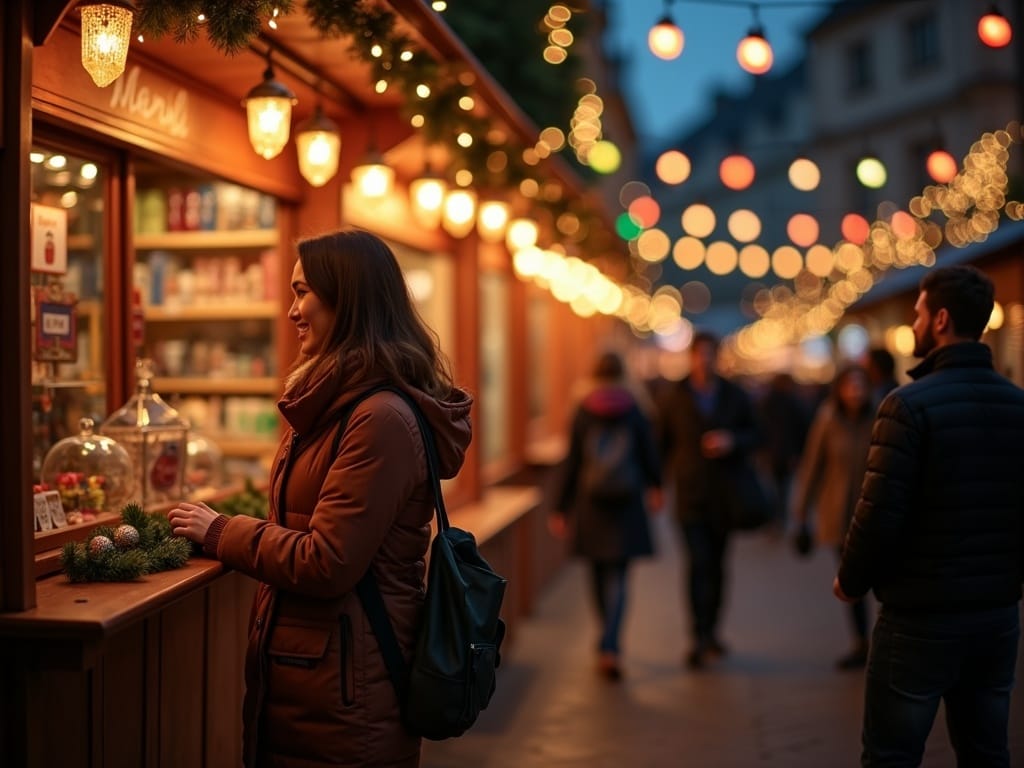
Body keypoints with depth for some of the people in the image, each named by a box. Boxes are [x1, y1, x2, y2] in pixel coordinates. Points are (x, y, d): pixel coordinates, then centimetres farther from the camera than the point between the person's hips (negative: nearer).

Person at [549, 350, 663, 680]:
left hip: (590, 502, 1)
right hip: (627, 504, -1)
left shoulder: (583, 412, -3)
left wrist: (561, 507, 3)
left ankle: (607, 640, 33)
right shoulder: (634, 412, -4)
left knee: (598, 572, 17)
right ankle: (609, 646, -16)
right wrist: (655, 487, 24)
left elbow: (571, 463, -3)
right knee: (617, 576, 0)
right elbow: (649, 455, 4)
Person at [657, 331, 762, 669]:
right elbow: (663, 441, 6)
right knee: (698, 563, -12)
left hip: (725, 494, 3)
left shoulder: (736, 396, 6)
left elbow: (753, 435, 11)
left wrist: (733, 441, -10)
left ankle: (711, 630, 25)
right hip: (690, 493, -2)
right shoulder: (673, 397, 1)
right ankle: (700, 638, -9)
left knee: (717, 563, 10)